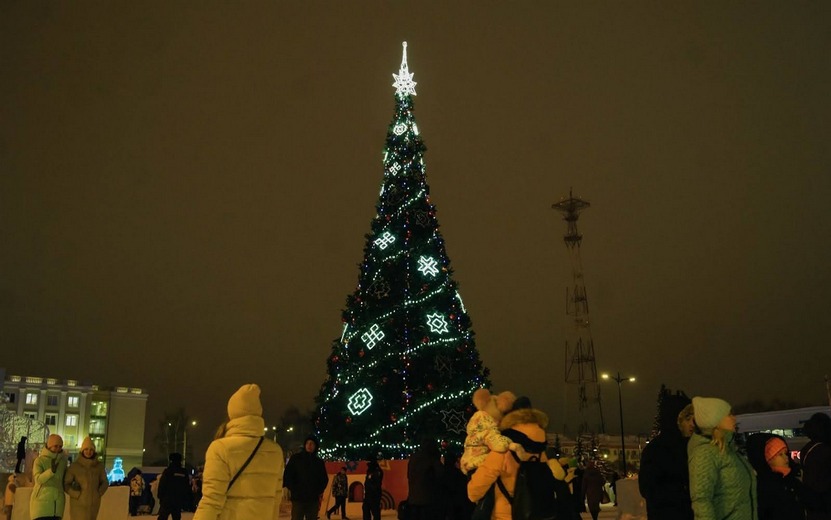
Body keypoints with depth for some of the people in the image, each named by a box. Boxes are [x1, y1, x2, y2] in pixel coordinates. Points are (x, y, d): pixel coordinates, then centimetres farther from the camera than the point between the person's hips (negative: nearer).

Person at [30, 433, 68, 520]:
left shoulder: (63, 460, 6)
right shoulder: (39, 460, -7)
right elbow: (38, 479, -22)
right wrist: (52, 470, -35)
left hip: (57, 502, 4)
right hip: (41, 500, -4)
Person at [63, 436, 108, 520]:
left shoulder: (99, 466, 2)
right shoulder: (74, 466, -6)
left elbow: (105, 482, 12)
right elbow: (66, 484, -2)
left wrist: (99, 493, -2)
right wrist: (77, 495, -9)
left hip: (93, 504, 3)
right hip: (78, 504, -3)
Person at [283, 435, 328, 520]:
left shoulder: (319, 462, 12)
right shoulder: (295, 458, 4)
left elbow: (324, 479, 18)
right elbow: (287, 475, 2)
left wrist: (319, 492, 4)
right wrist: (293, 490, -6)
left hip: (313, 499, 3)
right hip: (298, 498, -3)